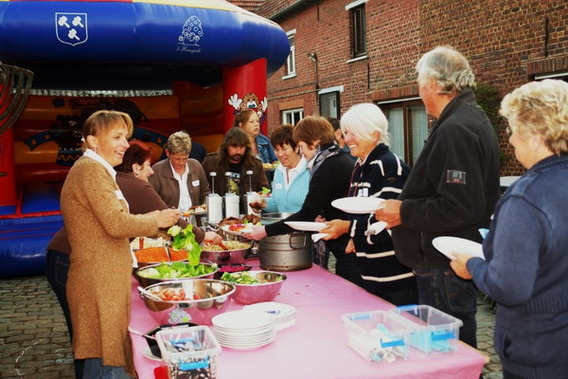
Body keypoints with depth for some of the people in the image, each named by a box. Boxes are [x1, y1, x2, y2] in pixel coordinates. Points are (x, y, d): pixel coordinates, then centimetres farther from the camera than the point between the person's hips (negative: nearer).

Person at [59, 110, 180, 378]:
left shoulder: (95, 169, 17)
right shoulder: (91, 169, -14)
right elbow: (116, 223, -21)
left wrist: (151, 220, 13)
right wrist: (156, 220, -7)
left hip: (104, 280, 10)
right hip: (100, 284, -10)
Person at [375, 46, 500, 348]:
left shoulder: (455, 130, -21)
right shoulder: (473, 119, 13)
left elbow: (458, 208, -27)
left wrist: (404, 212, -15)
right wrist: (405, 206, 12)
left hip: (447, 269, -11)